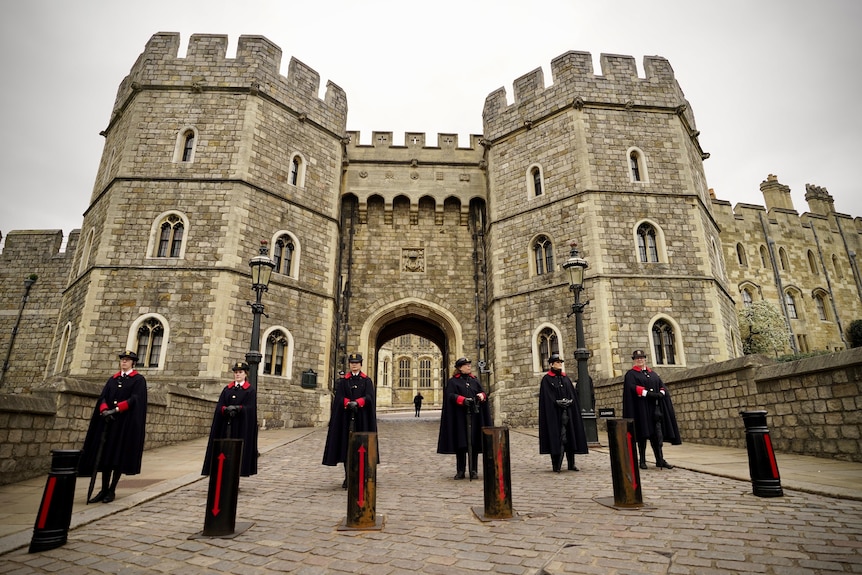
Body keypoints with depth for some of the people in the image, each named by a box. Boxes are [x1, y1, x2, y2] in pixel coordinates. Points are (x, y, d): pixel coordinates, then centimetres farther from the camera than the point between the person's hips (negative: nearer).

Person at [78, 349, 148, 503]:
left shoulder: (139, 380, 0)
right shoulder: (112, 379, 16)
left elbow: (134, 399, -11)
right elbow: (103, 397, 6)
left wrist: (116, 409, -22)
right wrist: (104, 409, -13)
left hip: (126, 424, -5)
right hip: (108, 421, 5)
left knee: (119, 456, 0)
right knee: (104, 454, 5)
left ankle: (112, 490, 10)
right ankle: (104, 489, 14)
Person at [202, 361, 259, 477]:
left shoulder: (250, 390, 3)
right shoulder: (227, 389, 14)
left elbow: (249, 408, -7)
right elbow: (219, 406, 4)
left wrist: (237, 408, -22)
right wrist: (226, 409, -16)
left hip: (241, 427, -3)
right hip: (225, 425, 3)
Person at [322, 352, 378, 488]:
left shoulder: (367, 380, 7)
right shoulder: (343, 381, 9)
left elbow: (369, 397, -5)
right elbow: (339, 397, -2)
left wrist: (357, 403, -22)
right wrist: (349, 403, -20)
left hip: (362, 418, 0)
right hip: (346, 417, 1)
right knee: (346, 445, 1)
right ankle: (348, 477, 10)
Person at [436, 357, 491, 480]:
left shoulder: (474, 380, 15)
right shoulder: (453, 381, 2)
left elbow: (483, 392, 13)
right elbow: (450, 395, -10)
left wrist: (482, 395, -11)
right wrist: (463, 399, -25)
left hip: (474, 416, 3)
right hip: (460, 417, -3)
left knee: (474, 443, 3)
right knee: (460, 443, 0)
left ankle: (473, 470, 13)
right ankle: (460, 471, 11)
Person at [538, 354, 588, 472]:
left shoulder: (566, 378, 15)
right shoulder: (546, 379, -1)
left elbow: (573, 394, 12)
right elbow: (547, 397, -7)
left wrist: (569, 401, -6)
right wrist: (558, 402, -16)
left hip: (568, 411, 5)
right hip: (554, 412, -5)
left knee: (570, 435, 6)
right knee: (556, 435, -5)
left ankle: (571, 463, 13)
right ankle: (556, 465, 0)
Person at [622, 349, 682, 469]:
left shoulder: (653, 374, 20)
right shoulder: (631, 374, 3)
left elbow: (662, 386, 12)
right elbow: (632, 388, -12)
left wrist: (660, 394, -10)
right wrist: (648, 394, -21)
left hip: (655, 407, 5)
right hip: (641, 408, -5)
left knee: (657, 433, 1)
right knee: (643, 434, -2)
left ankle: (660, 460, 4)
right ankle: (642, 461, 4)